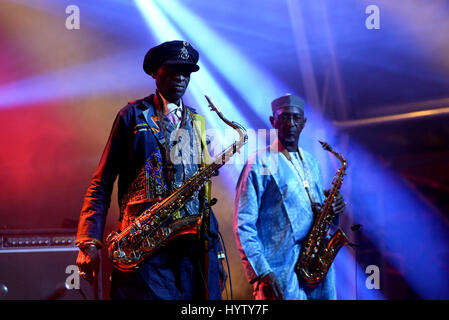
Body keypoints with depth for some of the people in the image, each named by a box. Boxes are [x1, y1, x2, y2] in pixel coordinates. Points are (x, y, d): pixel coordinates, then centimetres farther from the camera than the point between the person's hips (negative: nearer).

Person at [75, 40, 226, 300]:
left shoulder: (198, 123, 18)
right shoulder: (133, 115, 6)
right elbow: (102, 183, 3)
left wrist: (215, 248, 10)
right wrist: (90, 241, -9)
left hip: (195, 242, 4)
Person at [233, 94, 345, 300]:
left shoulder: (311, 163, 18)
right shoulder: (259, 165, -4)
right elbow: (243, 225, -9)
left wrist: (332, 210, 3)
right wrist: (262, 273, -18)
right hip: (281, 272, -6)